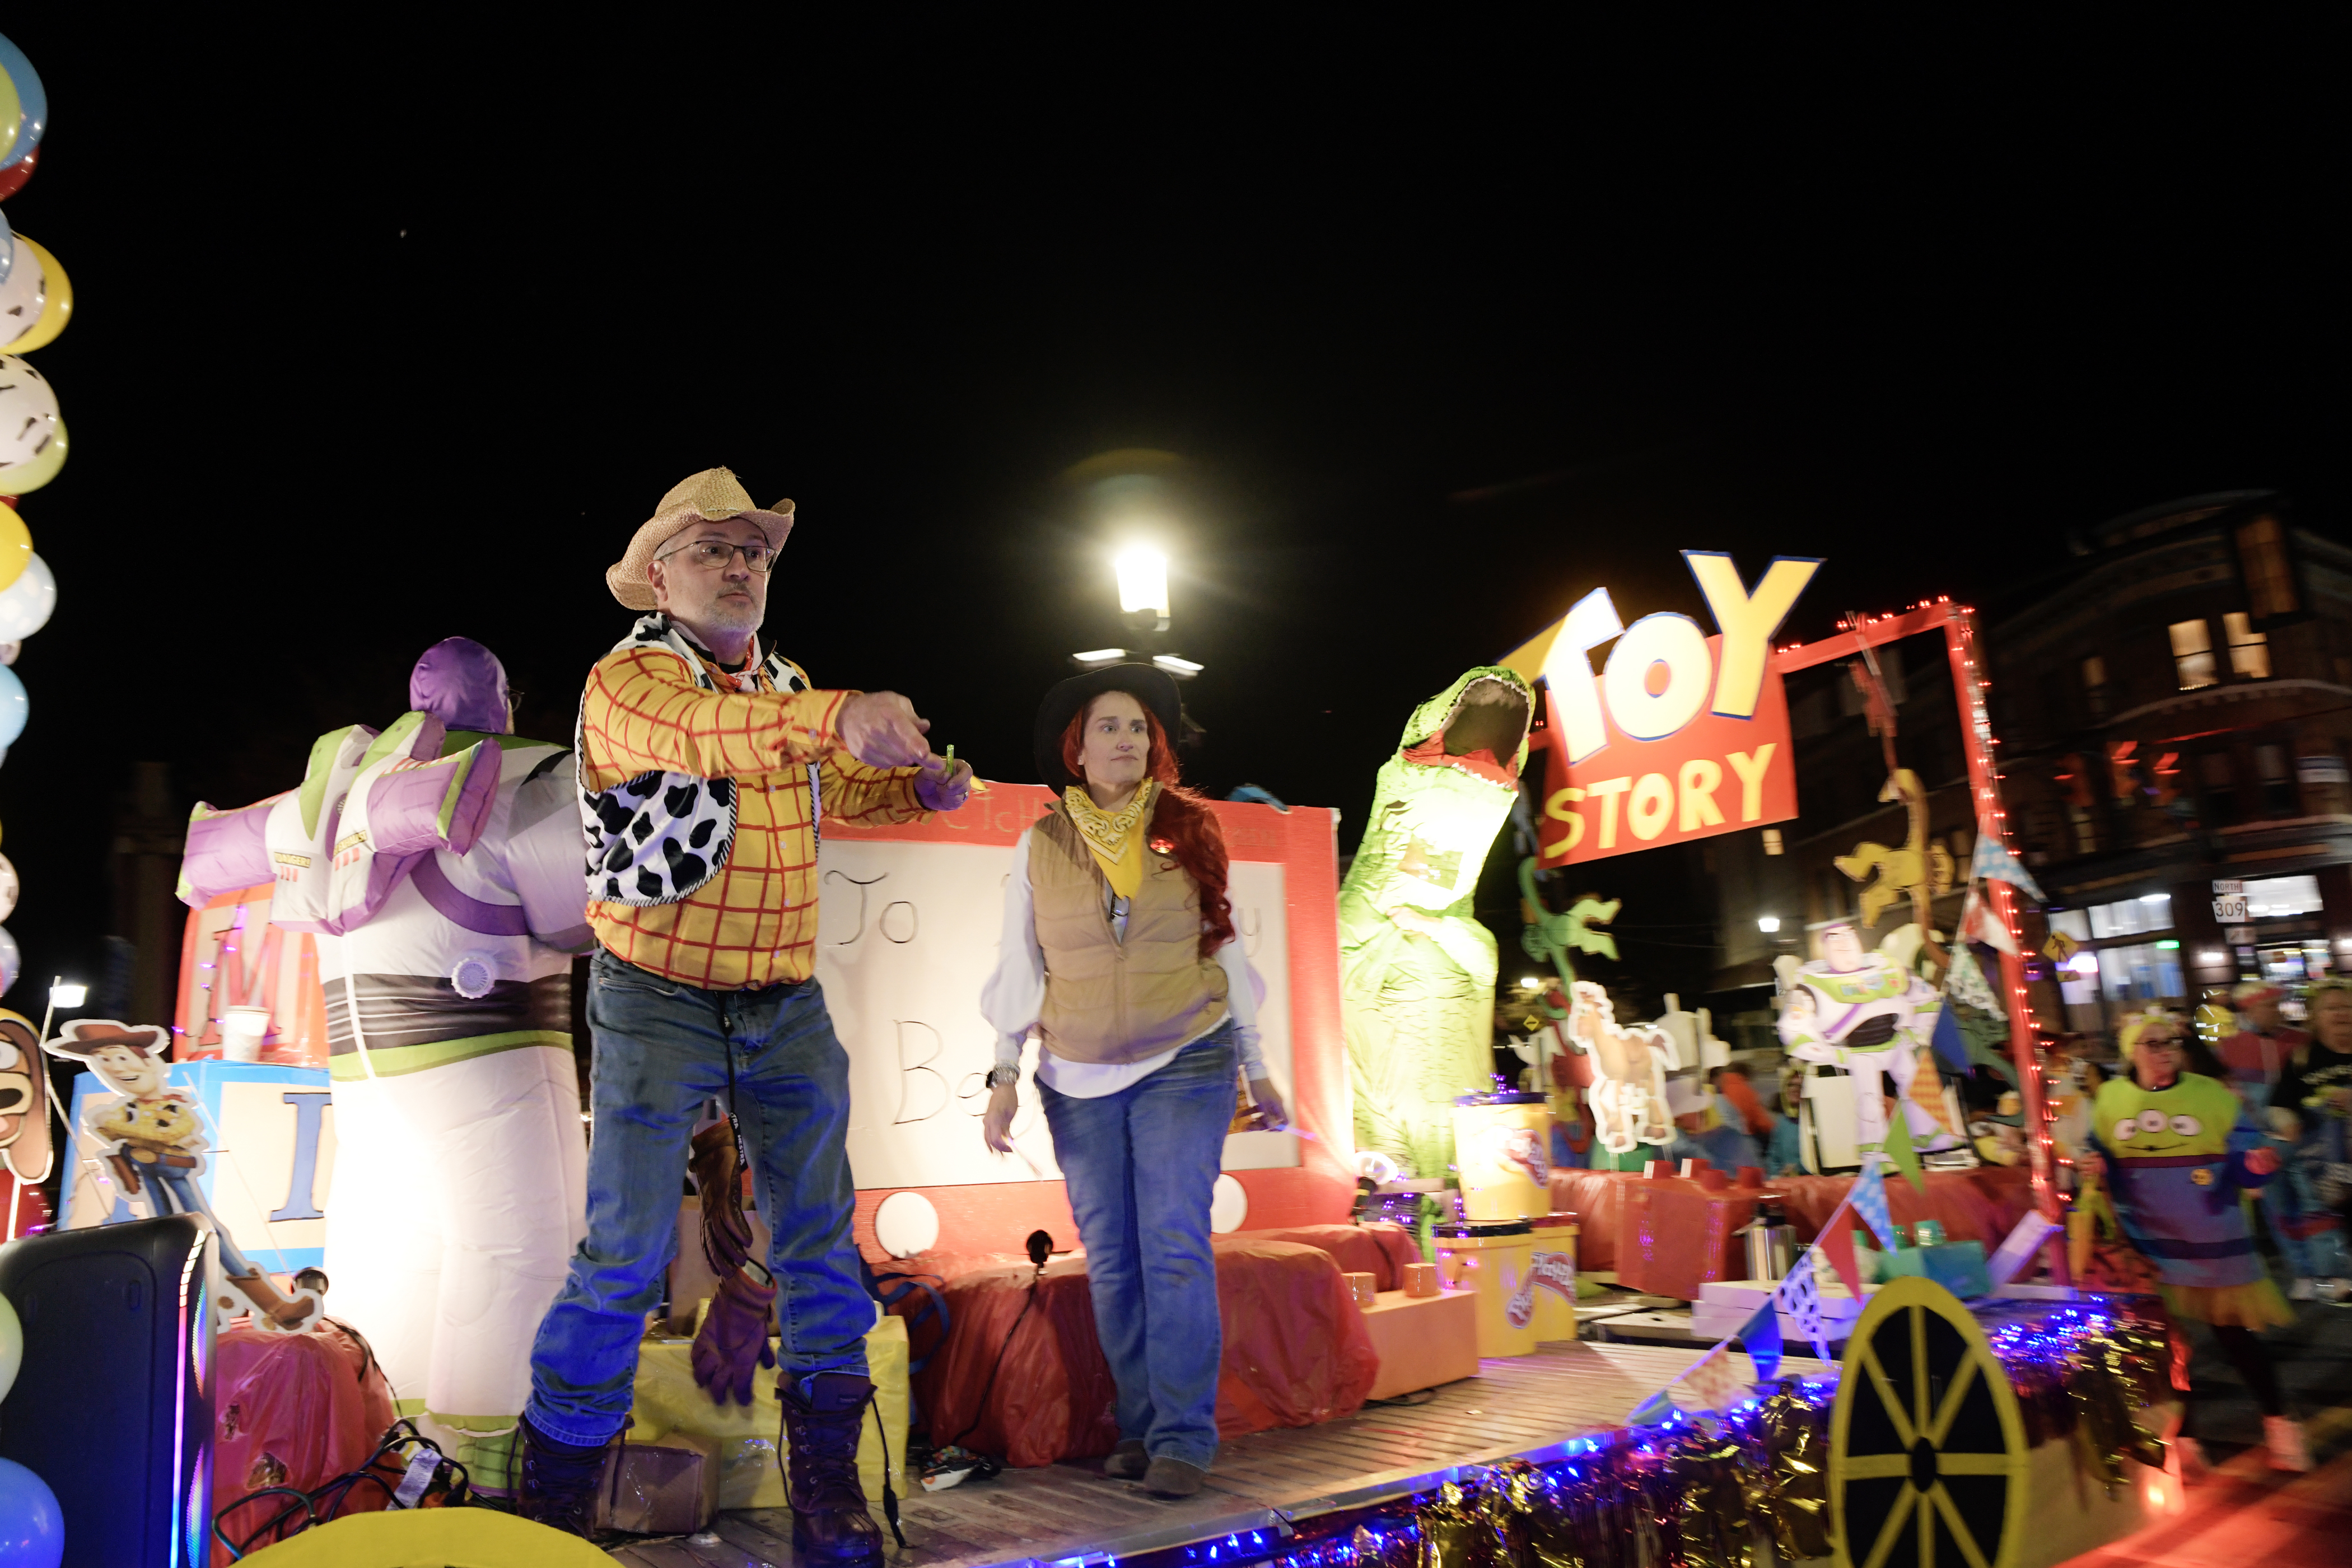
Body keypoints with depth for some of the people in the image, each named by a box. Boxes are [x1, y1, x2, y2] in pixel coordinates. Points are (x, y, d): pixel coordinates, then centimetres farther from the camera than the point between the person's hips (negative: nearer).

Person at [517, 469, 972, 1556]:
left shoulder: (784, 686, 11)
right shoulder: (626, 680, -10)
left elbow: (830, 786, 26)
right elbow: (699, 730, -33)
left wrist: (918, 788, 4)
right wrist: (837, 717, -52)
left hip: (787, 1005, 6)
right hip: (660, 1004, -5)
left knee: (818, 1230, 8)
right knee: (626, 1251, -2)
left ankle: (826, 1485, 22)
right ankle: (557, 1486, 18)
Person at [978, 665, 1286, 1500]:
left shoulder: (1189, 832, 3)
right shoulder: (1040, 846, 4)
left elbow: (1224, 953, 8)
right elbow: (1020, 969, 7)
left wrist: (1255, 1071, 9)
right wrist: (1004, 1075, 1)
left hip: (1183, 1070, -1)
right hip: (1079, 1083, 1)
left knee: (1176, 1249, -8)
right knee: (1111, 1261, 6)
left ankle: (1182, 1438, 2)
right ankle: (1138, 1428, 19)